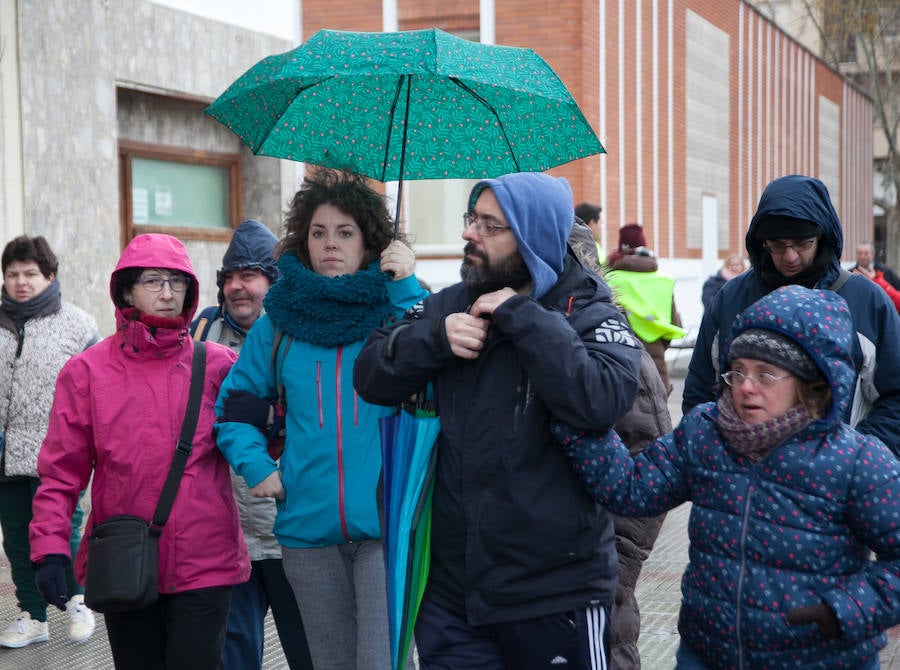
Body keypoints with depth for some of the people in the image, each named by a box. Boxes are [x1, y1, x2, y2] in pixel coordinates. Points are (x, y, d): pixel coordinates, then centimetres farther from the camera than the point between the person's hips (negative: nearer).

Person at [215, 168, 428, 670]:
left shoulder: (393, 306, 1)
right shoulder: (278, 323, 8)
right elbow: (234, 406, 16)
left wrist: (407, 288, -18)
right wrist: (256, 467, 2)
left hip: (384, 522, -3)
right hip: (309, 529, 3)